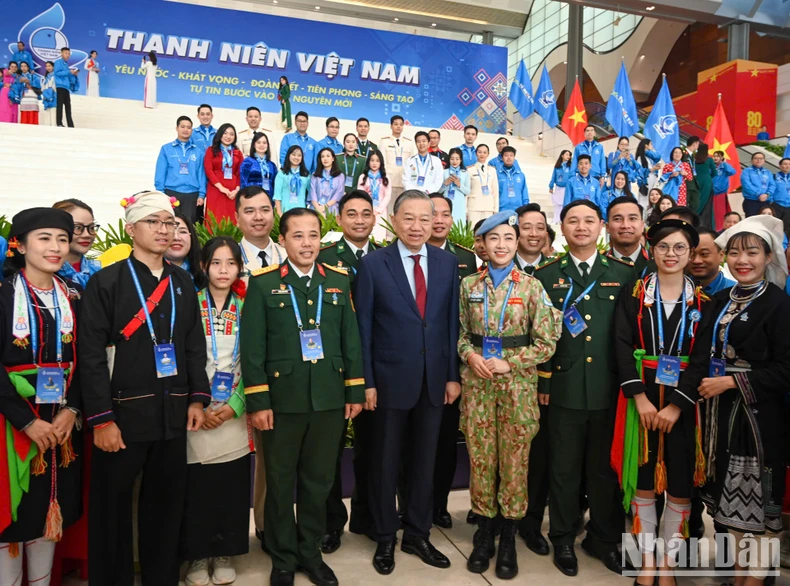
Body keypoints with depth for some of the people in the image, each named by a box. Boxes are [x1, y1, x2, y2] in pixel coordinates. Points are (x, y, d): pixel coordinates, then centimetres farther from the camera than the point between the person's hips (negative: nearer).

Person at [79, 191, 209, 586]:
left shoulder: (183, 283, 9)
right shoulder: (106, 282, -5)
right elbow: (91, 355, -10)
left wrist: (197, 398, 4)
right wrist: (101, 419, -13)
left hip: (173, 414, 4)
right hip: (123, 414, -4)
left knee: (167, 504, 13)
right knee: (112, 508, 9)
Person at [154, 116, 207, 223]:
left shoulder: (198, 152, 10)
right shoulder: (166, 149, 7)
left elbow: (201, 174, 6)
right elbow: (160, 173, 4)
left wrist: (201, 194, -3)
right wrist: (160, 193, -3)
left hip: (192, 195, 1)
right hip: (171, 193, -1)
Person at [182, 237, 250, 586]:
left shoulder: (246, 308, 6)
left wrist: (234, 405, -7)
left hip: (234, 415, 2)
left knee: (232, 487, 7)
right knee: (196, 488, 4)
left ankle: (225, 553, 25)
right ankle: (198, 555, 23)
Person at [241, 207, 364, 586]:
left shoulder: (338, 281, 7)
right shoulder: (263, 283, -3)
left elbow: (350, 340, 7)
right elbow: (252, 347, -7)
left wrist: (355, 391, 4)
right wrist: (257, 401, -10)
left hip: (330, 398, 3)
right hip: (281, 399, -2)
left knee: (318, 481, 15)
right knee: (280, 483, 12)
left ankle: (310, 552, 34)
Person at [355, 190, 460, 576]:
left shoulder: (447, 263, 3)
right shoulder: (373, 264, -6)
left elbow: (452, 322, 5)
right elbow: (363, 327, -6)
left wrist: (453, 375, 2)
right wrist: (366, 381, -8)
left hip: (434, 380, 3)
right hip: (391, 379, -3)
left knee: (424, 461, 14)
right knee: (385, 462, 11)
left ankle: (417, 534, 33)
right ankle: (385, 538, 30)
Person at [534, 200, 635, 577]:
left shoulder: (624, 274, 6)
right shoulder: (547, 276, 3)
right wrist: (541, 382, -2)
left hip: (609, 390, 1)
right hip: (564, 388, -1)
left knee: (606, 467, 13)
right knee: (564, 468, 10)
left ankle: (605, 538, 31)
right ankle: (563, 539, 27)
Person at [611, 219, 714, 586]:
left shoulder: (703, 302, 3)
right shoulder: (633, 294, 1)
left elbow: (702, 358, -4)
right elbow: (622, 347, -6)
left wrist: (676, 405, -14)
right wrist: (640, 398, -16)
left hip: (683, 402, 1)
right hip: (641, 398, -1)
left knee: (680, 484, 7)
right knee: (643, 480, 6)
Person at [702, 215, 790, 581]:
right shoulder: (721, 301, 8)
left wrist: (731, 382, -17)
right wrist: (708, 385, 0)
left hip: (758, 415, -6)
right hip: (722, 413, 6)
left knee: (758, 497, 5)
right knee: (732, 494, 15)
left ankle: (756, 574, 22)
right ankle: (738, 567, 31)